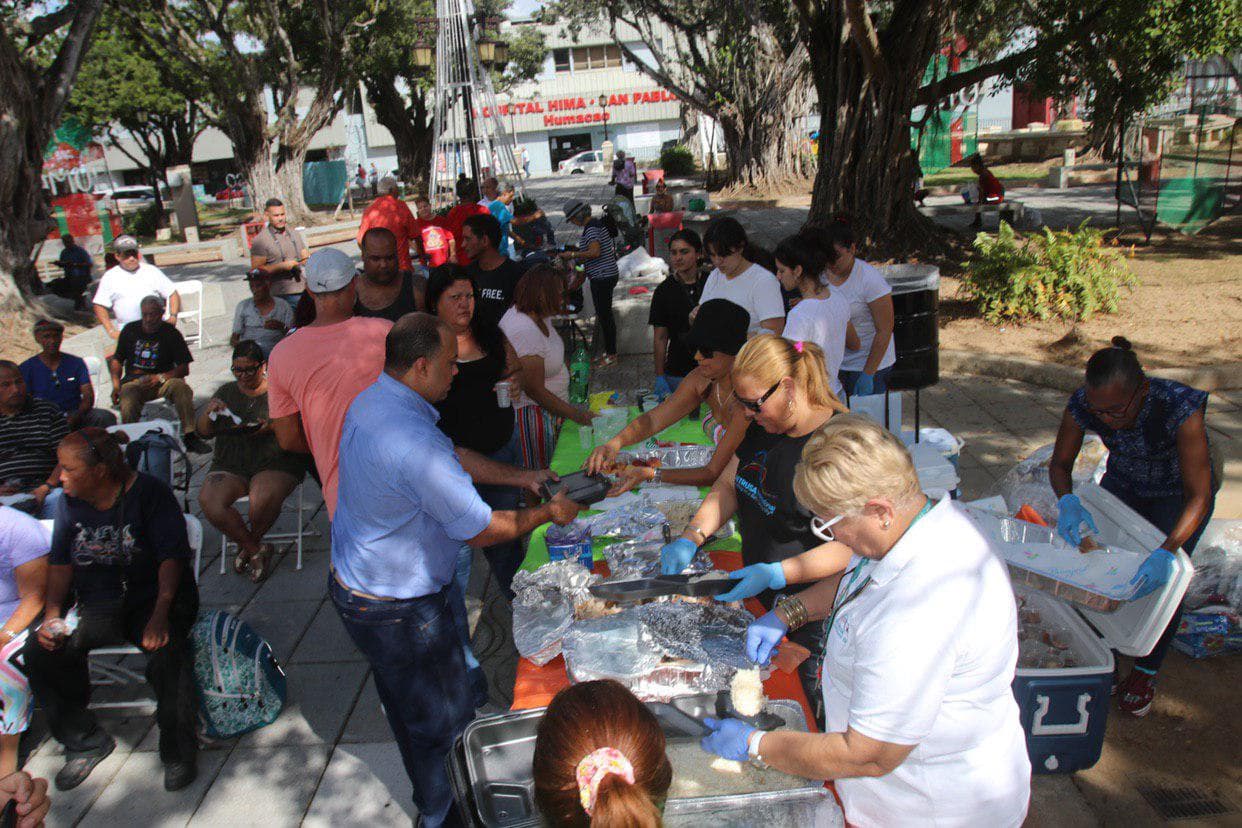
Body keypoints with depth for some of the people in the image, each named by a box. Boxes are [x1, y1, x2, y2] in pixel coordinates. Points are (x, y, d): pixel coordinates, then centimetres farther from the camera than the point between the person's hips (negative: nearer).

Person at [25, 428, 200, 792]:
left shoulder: (149, 493, -10)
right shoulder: (70, 501, 6)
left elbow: (172, 556, -14)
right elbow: (60, 563, 11)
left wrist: (160, 615, -25)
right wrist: (52, 615, -5)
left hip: (153, 598, -5)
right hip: (96, 605, 5)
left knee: (166, 654, -33)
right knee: (40, 653, -18)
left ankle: (178, 751, -12)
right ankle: (85, 741, 2)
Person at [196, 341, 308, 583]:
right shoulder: (227, 392, 18)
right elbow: (204, 431, 16)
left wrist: (273, 426, -19)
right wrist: (208, 411, -5)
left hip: (274, 464, -4)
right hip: (229, 466, 4)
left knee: (264, 499, -34)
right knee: (208, 500, -25)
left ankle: (248, 544, -1)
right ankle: (257, 550, -9)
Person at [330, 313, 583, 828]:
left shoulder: (370, 400, -3)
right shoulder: (414, 442, -35)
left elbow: (452, 461, 10)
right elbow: (482, 531, -26)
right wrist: (549, 512, -10)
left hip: (353, 586, 10)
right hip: (398, 611, -10)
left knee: (407, 707, 29)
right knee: (444, 724, 13)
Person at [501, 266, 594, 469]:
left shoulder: (538, 316, 2)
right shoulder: (524, 331, -28)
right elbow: (534, 390, -24)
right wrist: (576, 414, -18)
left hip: (550, 407, 9)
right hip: (533, 413, -9)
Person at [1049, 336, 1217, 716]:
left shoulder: (1181, 407, -40)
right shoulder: (1083, 404, -30)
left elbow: (1199, 497, -38)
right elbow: (1060, 463, -14)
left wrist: (1166, 552, -51)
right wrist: (1067, 501, -36)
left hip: (1179, 493, -3)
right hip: (1124, 483, 3)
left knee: (1160, 578, -11)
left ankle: (1146, 671, 11)